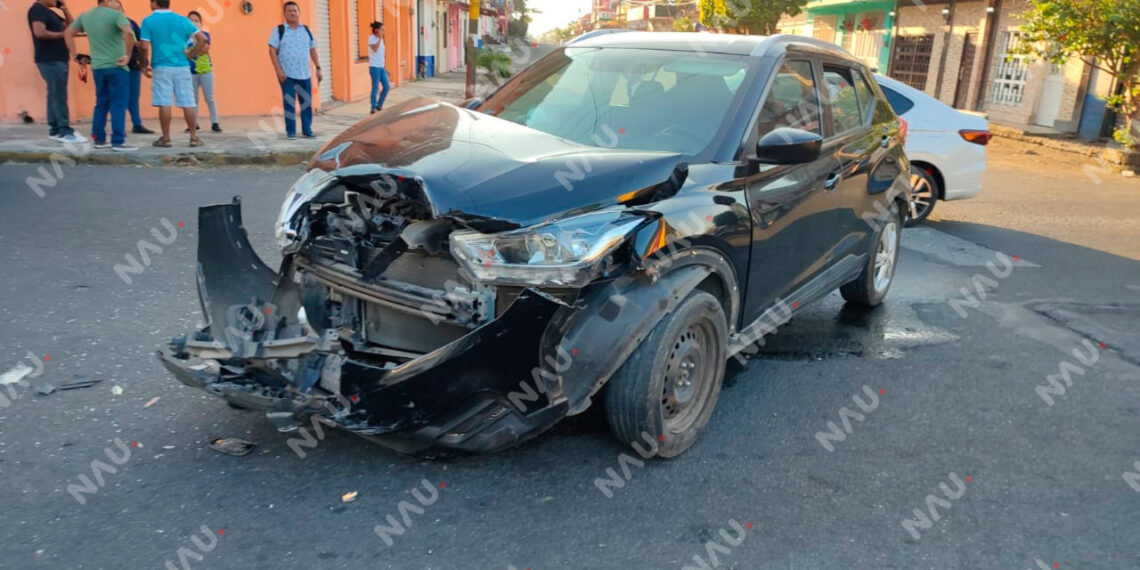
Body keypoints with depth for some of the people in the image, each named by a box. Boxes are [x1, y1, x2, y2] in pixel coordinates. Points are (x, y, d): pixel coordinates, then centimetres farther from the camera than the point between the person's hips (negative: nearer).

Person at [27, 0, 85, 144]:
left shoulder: (50, 12, 19)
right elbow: (40, 33, -24)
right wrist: (62, 35, -14)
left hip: (58, 60, 10)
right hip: (50, 61, -10)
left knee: (55, 96, 10)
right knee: (58, 96, -10)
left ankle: (55, 130, 14)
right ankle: (65, 132, -11)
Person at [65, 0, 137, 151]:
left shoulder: (85, 16, 13)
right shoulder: (116, 15, -8)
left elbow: (68, 33, 19)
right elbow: (128, 33, -26)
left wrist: (75, 55, 20)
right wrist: (128, 55, -17)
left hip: (97, 67, 6)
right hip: (116, 66, -6)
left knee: (101, 104, 15)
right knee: (118, 104, -4)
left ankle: (99, 139, 17)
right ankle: (118, 142, -7)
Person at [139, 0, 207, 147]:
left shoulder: (148, 21, 0)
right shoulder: (182, 20, 7)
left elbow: (145, 47, -7)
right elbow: (202, 38, 0)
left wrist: (145, 65, 6)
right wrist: (191, 55, 7)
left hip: (161, 67, -2)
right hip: (182, 67, 2)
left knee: (164, 103, 0)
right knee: (188, 103, 3)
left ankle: (166, 138, 4)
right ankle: (194, 137, 4)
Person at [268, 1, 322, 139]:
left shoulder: (306, 30, 11)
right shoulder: (279, 30, 0)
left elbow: (313, 50, 15)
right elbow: (272, 51, -4)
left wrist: (318, 68, 6)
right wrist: (278, 70, -14)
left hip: (304, 74, 3)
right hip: (286, 74, -3)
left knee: (307, 103, 4)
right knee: (289, 103, -1)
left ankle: (307, 130, 13)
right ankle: (291, 131, 6)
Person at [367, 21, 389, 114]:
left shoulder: (380, 39, 15)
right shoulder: (371, 38, -7)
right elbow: (375, 49, -23)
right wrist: (380, 38, -16)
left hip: (381, 67, 8)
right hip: (374, 67, -8)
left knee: (387, 87, 5)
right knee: (375, 88, -6)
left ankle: (379, 105, 19)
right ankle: (374, 107, 4)